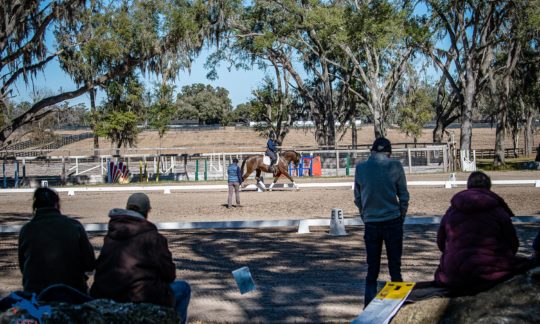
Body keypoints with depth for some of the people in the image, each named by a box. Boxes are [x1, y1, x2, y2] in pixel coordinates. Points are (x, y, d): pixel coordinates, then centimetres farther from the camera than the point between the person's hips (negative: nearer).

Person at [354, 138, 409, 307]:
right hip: (392, 221, -2)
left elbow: (357, 198, 7)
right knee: (395, 265, 7)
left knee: (372, 268, 9)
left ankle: (369, 304, 9)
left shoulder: (360, 168, 0)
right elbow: (403, 195, -1)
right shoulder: (395, 166, -5)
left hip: (371, 223, 2)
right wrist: (401, 216, 10)